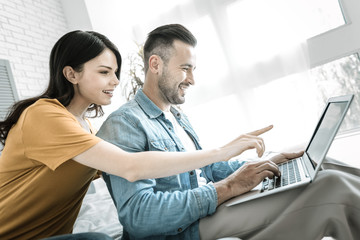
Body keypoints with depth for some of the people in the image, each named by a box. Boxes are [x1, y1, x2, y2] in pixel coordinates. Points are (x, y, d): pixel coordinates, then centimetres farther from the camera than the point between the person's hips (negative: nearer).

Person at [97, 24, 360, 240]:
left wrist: (266, 164, 10)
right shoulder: (124, 124, -13)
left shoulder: (178, 116, 17)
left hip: (208, 212, 9)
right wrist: (228, 187, -22)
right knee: (332, 186, -19)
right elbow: (138, 215, -23)